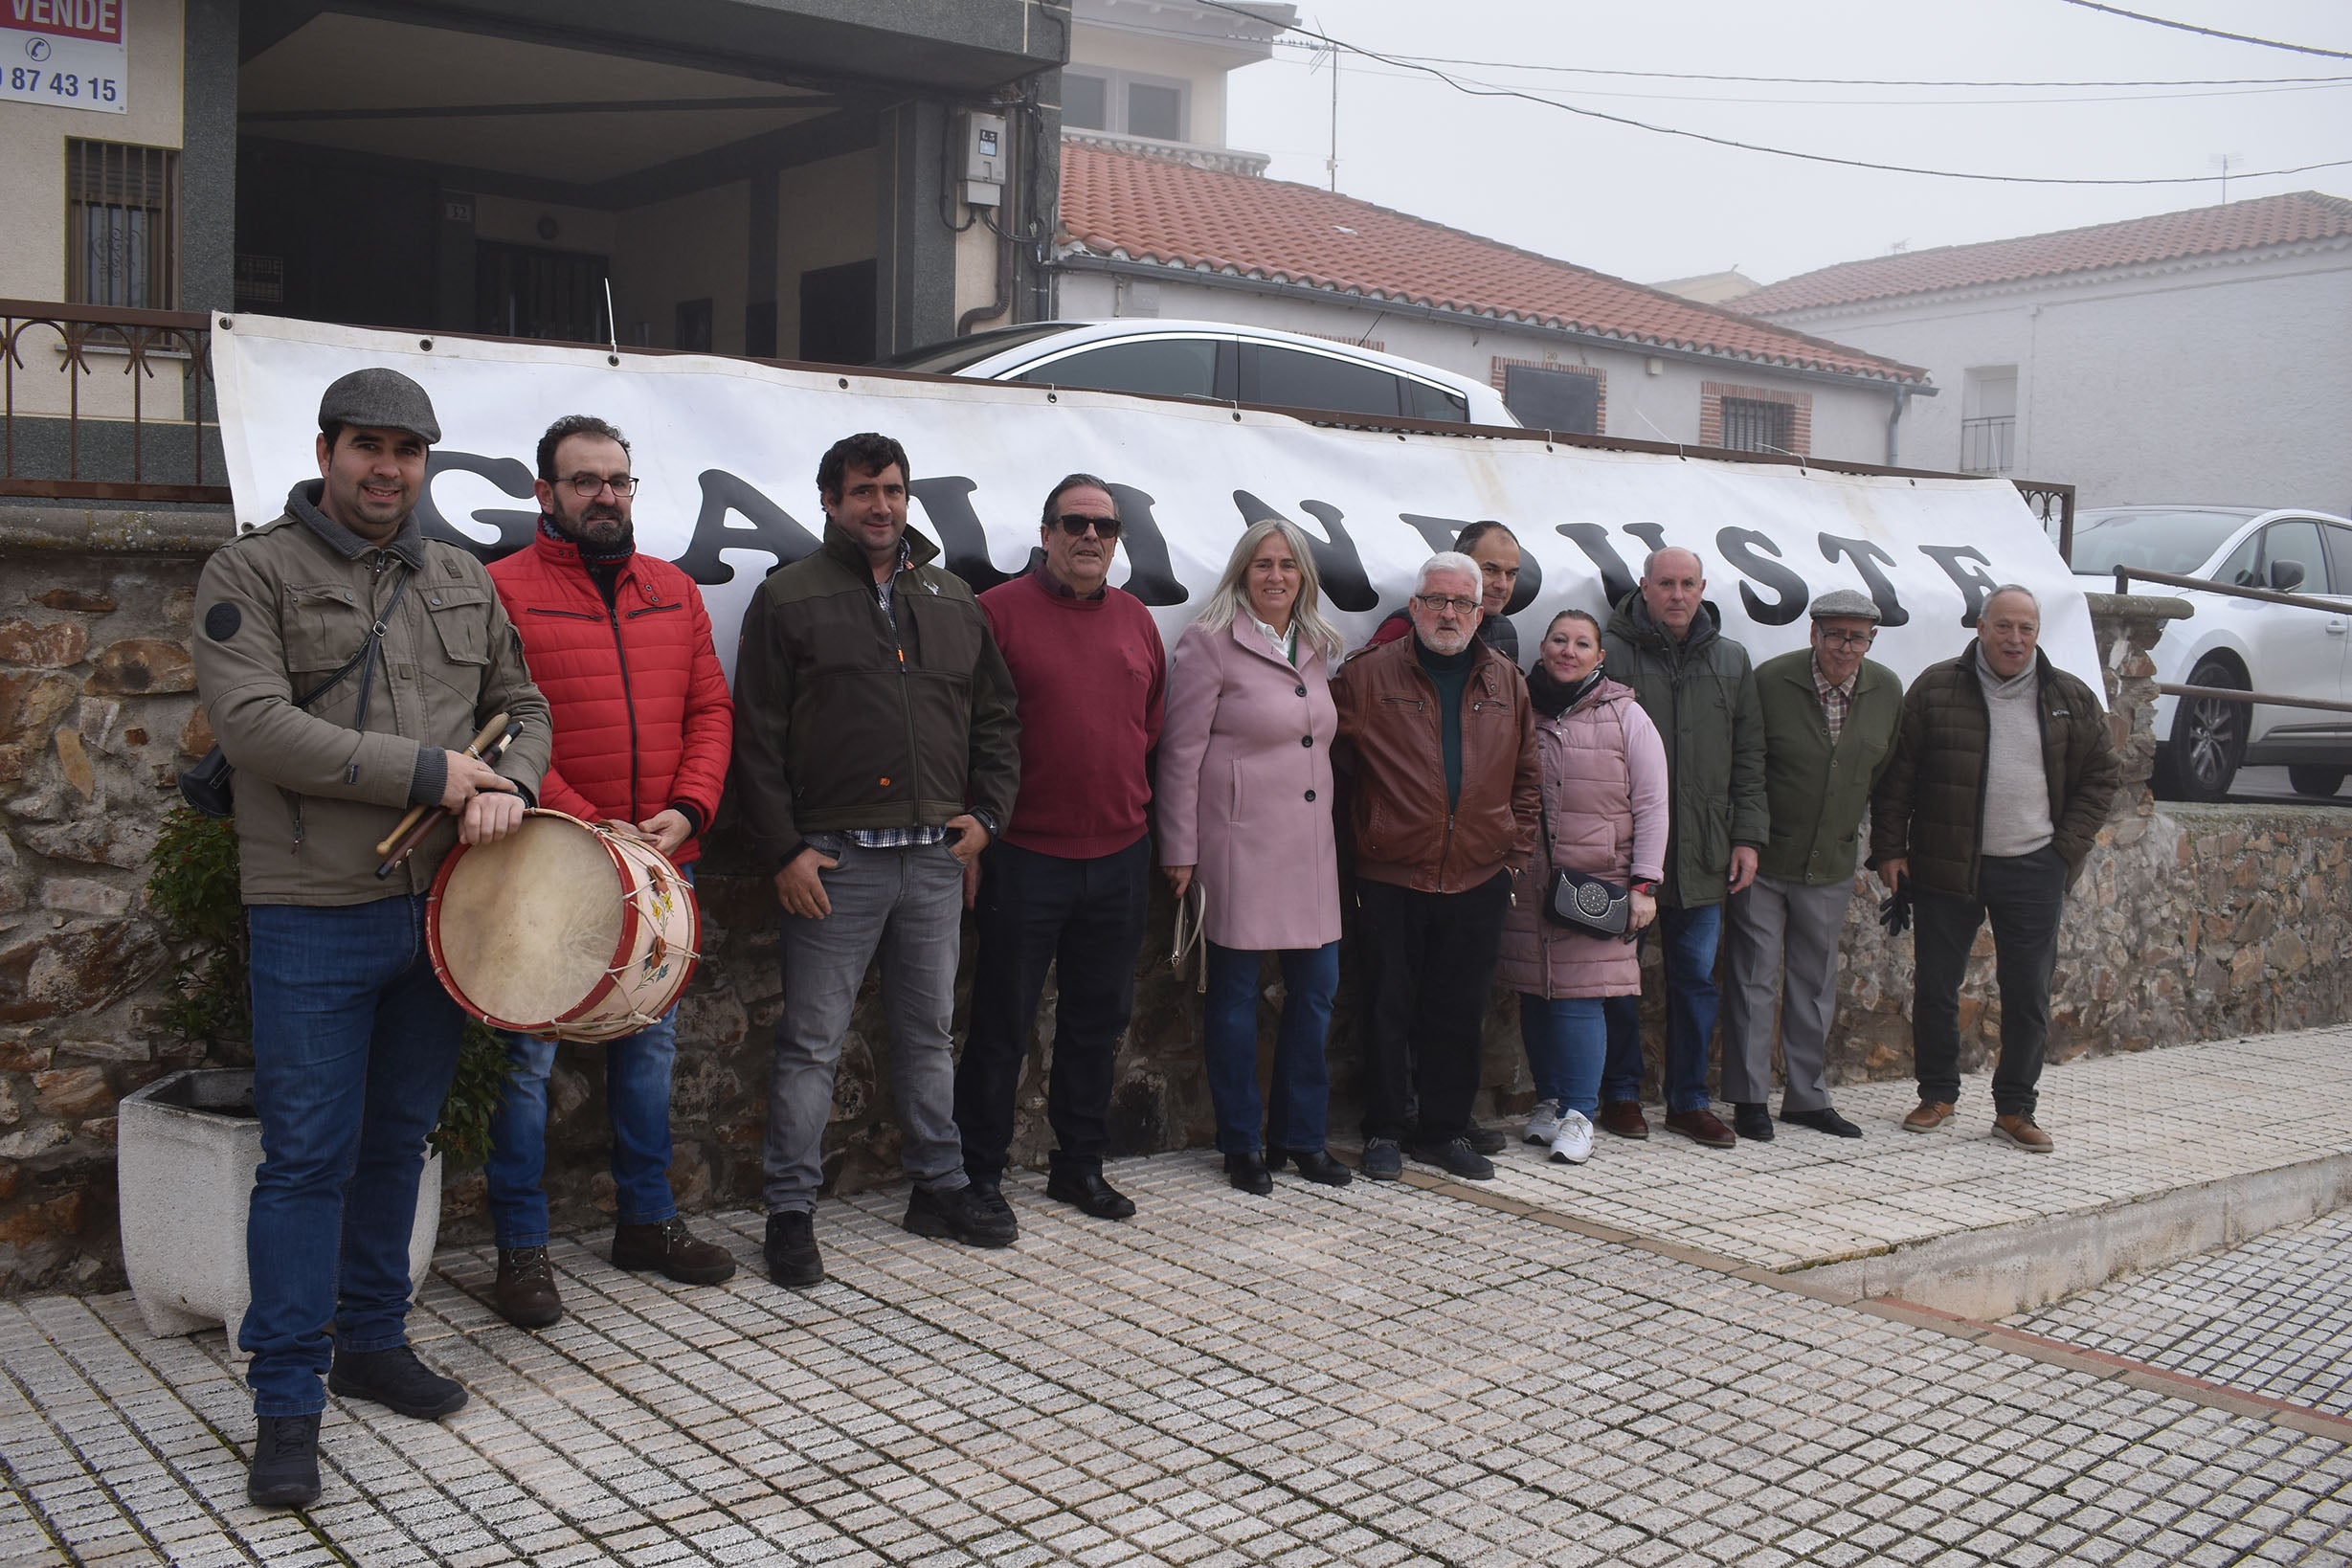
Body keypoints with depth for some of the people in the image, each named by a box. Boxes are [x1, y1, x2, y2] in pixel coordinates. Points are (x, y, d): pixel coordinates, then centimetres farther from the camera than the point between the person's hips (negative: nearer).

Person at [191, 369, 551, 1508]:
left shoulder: (462, 583, 12)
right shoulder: (251, 573, -4)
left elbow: (523, 707, 17)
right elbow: (255, 723, -17)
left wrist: (507, 784, -7)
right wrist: (432, 773, -17)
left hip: (440, 904, 5)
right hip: (313, 915, -5)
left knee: (400, 1139, 15)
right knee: (309, 1153, -2)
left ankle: (371, 1340, 31)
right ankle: (285, 1403, 9)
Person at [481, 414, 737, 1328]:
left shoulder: (675, 591, 11)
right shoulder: (503, 590, -6)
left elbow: (710, 708, 9)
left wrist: (686, 809, -7)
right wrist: (586, 825, -18)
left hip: (659, 865, 6)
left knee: (650, 1043, 15)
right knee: (529, 1054, 1)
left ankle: (646, 1219, 30)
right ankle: (522, 1247, 13)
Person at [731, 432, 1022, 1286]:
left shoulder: (953, 600, 14)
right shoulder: (790, 597, 0)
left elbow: (995, 718, 19)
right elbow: (757, 737, -4)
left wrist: (985, 812, 6)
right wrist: (782, 850, -10)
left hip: (935, 858, 5)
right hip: (833, 859, -4)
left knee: (929, 1032, 15)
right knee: (811, 1042, 0)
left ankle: (940, 1186, 26)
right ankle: (791, 1211, 10)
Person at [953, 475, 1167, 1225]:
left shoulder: (1135, 619, 11)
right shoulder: (1000, 611, -6)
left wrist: (1127, 791, 10)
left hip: (1119, 857, 5)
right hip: (1025, 856, -5)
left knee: (1099, 1021, 14)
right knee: (1003, 1023, 2)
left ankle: (1081, 1164, 27)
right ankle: (980, 1172, 14)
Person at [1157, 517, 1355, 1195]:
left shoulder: (1317, 649, 14)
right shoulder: (1209, 642, -5)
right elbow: (1181, 752, -7)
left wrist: (1334, 828, 16)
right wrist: (1180, 851, -9)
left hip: (1309, 846, 6)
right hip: (1238, 846, -6)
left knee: (1316, 986, 8)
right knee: (1235, 993, 2)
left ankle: (1300, 1135, 22)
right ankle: (1241, 1144, 15)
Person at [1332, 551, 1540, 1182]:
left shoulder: (1506, 682, 10)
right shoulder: (1368, 675, -2)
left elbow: (1525, 775, 15)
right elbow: (1331, 757, -2)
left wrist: (1517, 851, 9)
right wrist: (1353, 837, -6)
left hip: (1479, 880, 3)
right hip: (1390, 877, -3)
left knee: (1461, 1012, 10)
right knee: (1388, 1009, 4)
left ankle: (1445, 1130, 22)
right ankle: (1383, 1131, 17)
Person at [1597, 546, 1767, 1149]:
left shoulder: (1731, 661, 11)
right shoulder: (1611, 653, -2)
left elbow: (1748, 758, 14)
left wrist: (1747, 837, 7)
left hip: (1702, 852, 3)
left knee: (1696, 978, 8)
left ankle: (1689, 1100, 19)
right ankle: (1621, 1095, 18)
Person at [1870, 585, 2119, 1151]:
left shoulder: (2071, 699, 6)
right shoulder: (1935, 689, 0)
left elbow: (2101, 774, 13)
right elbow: (1896, 773, 3)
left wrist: (2067, 849, 3)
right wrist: (1888, 848, -2)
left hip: (2033, 871, 1)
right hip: (1944, 867, -1)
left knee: (2029, 996, 3)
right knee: (1935, 988, 6)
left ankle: (2015, 1109, 16)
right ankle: (1937, 1096, 22)